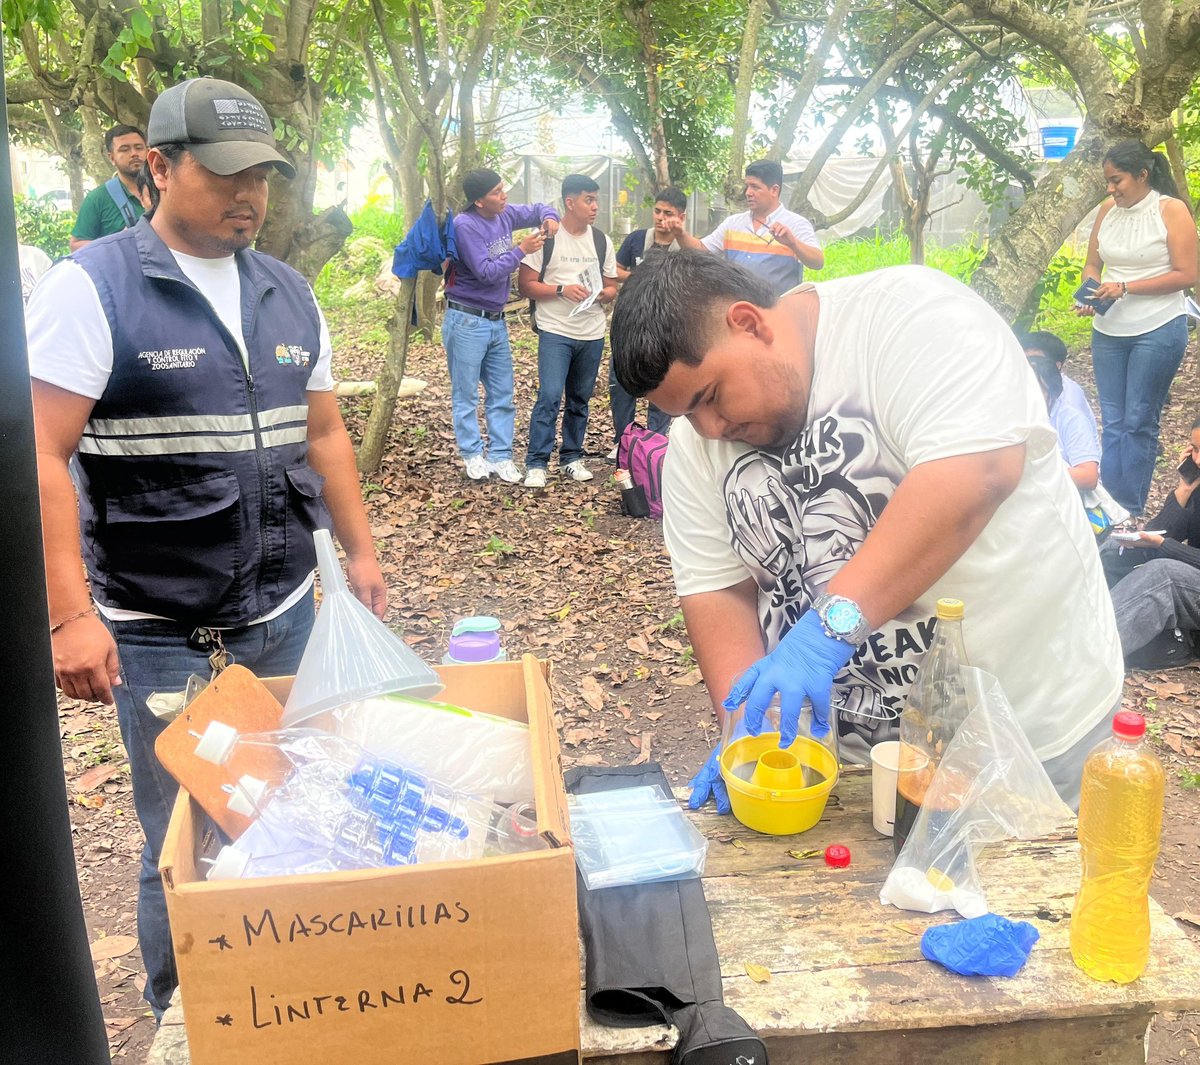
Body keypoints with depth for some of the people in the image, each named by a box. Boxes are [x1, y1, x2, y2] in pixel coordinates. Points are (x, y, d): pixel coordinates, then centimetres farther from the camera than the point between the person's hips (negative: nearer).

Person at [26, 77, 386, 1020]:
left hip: (287, 615, 6)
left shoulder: (290, 294, 8)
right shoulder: (92, 286, -10)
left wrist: (360, 550, 13)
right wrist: (72, 615, -20)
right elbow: (43, 456, -14)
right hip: (160, 638, -5)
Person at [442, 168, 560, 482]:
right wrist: (521, 250, -18)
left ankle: (500, 455, 14)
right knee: (466, 394, 2)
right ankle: (473, 454, 12)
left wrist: (549, 217, -2)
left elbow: (536, 210, 21)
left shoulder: (506, 214, 4)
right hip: (466, 320, -7)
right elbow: (486, 272, -20)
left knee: (502, 393, 8)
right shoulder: (465, 226, -17)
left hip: (496, 320, 7)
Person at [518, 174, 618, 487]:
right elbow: (525, 285, -7)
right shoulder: (545, 237, -5)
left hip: (593, 334, 5)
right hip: (555, 332, -5)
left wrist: (601, 294, -8)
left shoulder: (602, 241, 10)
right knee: (549, 397, -13)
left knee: (580, 400, 12)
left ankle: (572, 457, 24)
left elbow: (612, 289, 16)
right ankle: (536, 464, -6)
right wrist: (562, 290, -19)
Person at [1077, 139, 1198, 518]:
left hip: (1157, 331, -5)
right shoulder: (1108, 209, 6)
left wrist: (1126, 288, -18)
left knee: (1139, 423, -1)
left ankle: (1131, 513, 8)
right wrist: (1091, 293, -7)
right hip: (1108, 331, 5)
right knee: (1112, 423, 7)